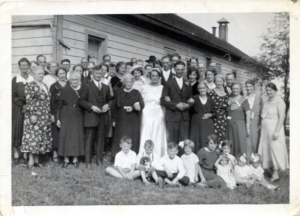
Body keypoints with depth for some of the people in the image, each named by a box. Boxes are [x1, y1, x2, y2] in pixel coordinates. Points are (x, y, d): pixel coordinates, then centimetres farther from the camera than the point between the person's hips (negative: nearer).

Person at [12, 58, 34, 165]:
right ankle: (16, 154, 5)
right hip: (17, 109, -1)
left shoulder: (33, 80, 6)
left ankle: (25, 155, 5)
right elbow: (13, 96, -1)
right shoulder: (15, 80, 3)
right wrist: (22, 105, -12)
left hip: (30, 109, 1)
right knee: (17, 130, -2)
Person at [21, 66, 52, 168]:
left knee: (41, 137, 8)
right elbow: (29, 101, -14)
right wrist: (32, 115, -20)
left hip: (45, 117, 8)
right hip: (35, 116, -8)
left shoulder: (44, 85, 17)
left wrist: (50, 115, 17)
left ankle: (36, 160, 14)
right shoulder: (30, 86, -7)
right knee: (33, 136, -7)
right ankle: (31, 160, -1)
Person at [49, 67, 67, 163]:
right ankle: (55, 153, 4)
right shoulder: (54, 86, 3)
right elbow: (51, 101, -1)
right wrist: (52, 114, -8)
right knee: (56, 132, -3)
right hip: (57, 112, -2)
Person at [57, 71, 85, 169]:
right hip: (66, 116, -1)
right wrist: (58, 118, -2)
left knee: (77, 136, 3)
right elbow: (60, 105, 0)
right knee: (65, 136, 0)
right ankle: (66, 160, 7)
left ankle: (75, 159, 13)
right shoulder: (65, 90, -2)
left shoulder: (82, 89, 1)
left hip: (78, 116, 1)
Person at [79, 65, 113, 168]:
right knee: (89, 139, -2)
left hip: (103, 117, 4)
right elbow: (81, 101, -3)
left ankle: (99, 160, 16)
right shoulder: (87, 86, 1)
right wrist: (91, 107, -14)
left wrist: (108, 105, -2)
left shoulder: (106, 87, 14)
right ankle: (88, 161, 3)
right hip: (91, 116, -4)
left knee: (101, 139, 8)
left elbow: (110, 100, 20)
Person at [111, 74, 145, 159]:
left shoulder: (136, 93, 7)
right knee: (120, 139, -3)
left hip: (133, 121, -1)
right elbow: (116, 106, 8)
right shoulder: (119, 93, 11)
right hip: (121, 120, 1)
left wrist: (132, 108, -23)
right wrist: (114, 120, 3)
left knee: (133, 139, -5)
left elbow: (142, 105, -4)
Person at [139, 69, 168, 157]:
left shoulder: (162, 88, 7)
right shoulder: (145, 87, 6)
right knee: (146, 137, -3)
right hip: (147, 114, -1)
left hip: (159, 115, 1)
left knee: (158, 136, 2)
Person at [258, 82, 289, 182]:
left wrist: (277, 131, -20)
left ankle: (276, 173, -1)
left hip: (274, 128, -8)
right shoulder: (266, 102, 14)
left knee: (275, 149, -6)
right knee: (265, 149, 7)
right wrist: (261, 126, 9)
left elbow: (281, 117, -14)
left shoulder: (279, 101, -9)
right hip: (265, 129, 8)